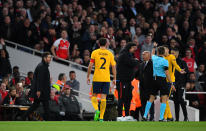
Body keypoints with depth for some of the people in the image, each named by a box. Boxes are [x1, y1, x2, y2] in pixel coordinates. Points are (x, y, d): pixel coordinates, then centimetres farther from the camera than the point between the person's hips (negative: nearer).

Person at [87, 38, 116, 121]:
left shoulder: (94, 53, 0)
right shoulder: (110, 54, 5)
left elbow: (90, 66, -3)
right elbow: (113, 67, 4)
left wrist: (88, 77, 5)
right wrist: (114, 79, 12)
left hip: (96, 78, -1)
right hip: (106, 79, 1)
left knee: (94, 96, 10)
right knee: (103, 97, 2)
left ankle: (96, 110, -17)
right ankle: (101, 117, -1)